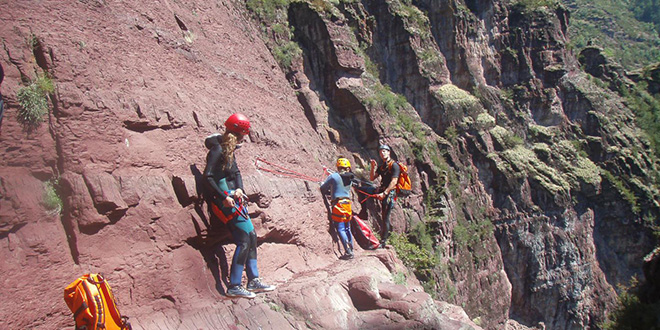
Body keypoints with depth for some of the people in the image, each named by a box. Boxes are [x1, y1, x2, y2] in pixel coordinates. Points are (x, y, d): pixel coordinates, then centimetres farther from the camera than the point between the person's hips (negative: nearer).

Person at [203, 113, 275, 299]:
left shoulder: (229, 149, 15)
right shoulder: (217, 150, -13)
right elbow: (208, 177, -19)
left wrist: (239, 189, -5)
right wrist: (224, 197, -22)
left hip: (234, 198, 10)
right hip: (225, 200, -10)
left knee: (252, 236, 9)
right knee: (244, 240, -11)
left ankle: (253, 281, 15)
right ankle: (233, 286, -5)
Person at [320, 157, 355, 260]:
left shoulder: (333, 176, -6)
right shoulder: (349, 178, 9)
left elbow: (323, 189, 4)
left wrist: (328, 191, 26)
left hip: (338, 204, -6)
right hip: (347, 204, 6)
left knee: (340, 229, -5)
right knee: (347, 229, 15)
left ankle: (348, 252, -11)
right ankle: (351, 250, 19)